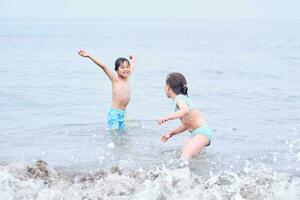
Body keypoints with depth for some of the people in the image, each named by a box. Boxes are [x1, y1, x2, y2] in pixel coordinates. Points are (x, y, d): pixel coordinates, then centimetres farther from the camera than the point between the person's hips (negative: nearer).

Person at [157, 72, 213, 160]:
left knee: (185, 156, -28)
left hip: (202, 132, -10)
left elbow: (185, 110, -33)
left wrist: (167, 117, -36)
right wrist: (171, 133, 26)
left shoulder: (179, 98, -8)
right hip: (196, 134, 10)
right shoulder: (183, 98, 19)